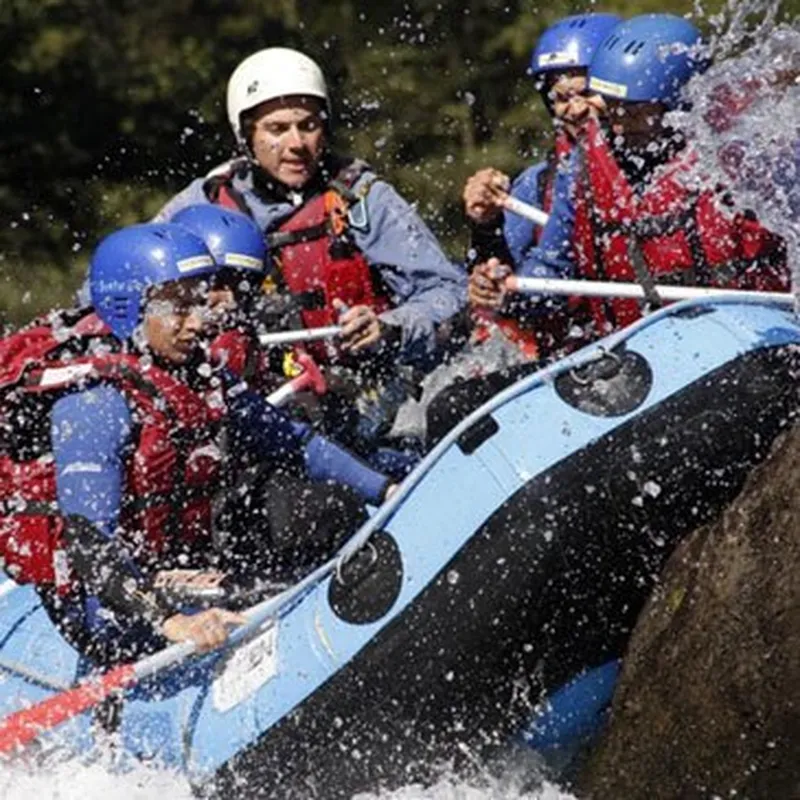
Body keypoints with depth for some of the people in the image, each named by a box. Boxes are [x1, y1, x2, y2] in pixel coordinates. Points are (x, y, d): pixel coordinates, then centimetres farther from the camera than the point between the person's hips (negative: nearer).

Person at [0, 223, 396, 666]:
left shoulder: (193, 374, 5)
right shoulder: (94, 401, -21)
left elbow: (292, 442, 12)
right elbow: (87, 545, -30)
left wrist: (386, 492, 1)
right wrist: (171, 620, -42)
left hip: (182, 573, 10)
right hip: (108, 609, -9)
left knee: (333, 508, 0)